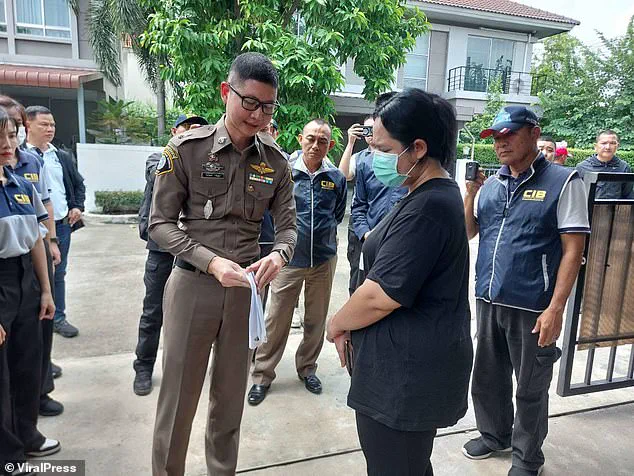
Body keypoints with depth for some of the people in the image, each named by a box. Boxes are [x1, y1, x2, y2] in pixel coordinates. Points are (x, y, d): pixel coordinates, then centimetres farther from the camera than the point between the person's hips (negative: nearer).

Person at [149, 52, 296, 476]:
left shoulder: (276, 162, 0)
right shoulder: (187, 149, -8)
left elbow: (288, 226, 3)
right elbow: (161, 223, -8)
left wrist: (279, 254, -20)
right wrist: (212, 262, -21)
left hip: (245, 288, 3)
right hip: (192, 284, -2)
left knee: (231, 397, 17)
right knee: (178, 396, 10)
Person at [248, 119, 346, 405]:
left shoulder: (336, 178, 1)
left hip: (324, 259, 3)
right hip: (290, 258, -2)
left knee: (316, 320, 14)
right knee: (277, 320, 2)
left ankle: (307, 368, 34)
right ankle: (262, 376, 18)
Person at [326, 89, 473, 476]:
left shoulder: (427, 207, -23)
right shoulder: (440, 194, 11)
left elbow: (381, 295, -25)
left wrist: (338, 324, -6)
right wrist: (353, 320, 7)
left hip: (407, 374, -10)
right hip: (420, 366, 10)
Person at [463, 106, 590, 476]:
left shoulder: (563, 182, -7)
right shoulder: (491, 185, 8)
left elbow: (573, 249, -11)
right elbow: (466, 233, 10)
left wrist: (556, 308, -16)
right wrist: (471, 191, -4)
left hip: (531, 307, -5)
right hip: (488, 302, 5)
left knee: (530, 388, 12)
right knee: (487, 377, 19)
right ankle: (494, 435, 43)